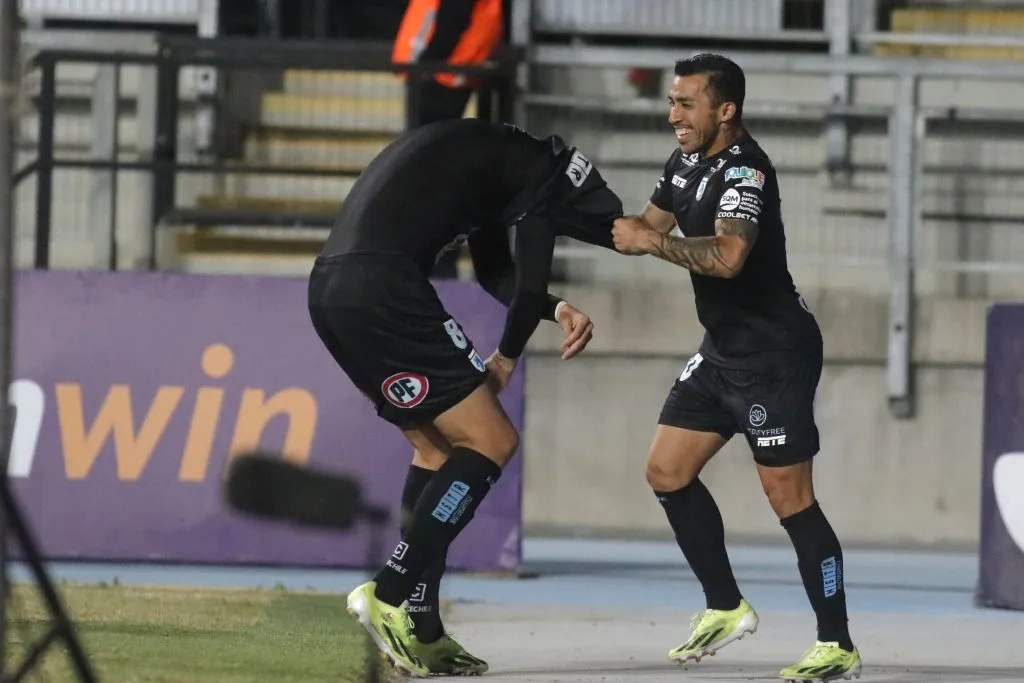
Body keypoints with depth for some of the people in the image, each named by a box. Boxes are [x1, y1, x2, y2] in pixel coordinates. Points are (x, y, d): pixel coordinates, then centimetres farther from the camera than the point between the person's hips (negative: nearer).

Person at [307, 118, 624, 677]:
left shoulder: (490, 158, 29)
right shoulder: (541, 171, 1)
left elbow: (496, 271, 38)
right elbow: (530, 286, -5)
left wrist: (558, 310, 22)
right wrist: (507, 356, 11)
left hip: (329, 289, 10)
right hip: (380, 289, -10)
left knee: (437, 446, 20)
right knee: (489, 441, -5)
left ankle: (419, 628, 16)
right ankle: (390, 595, -12)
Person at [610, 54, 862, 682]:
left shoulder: (745, 170, -22)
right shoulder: (689, 163, 7)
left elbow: (727, 256, -38)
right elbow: (649, 224, 22)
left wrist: (654, 243, -28)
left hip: (776, 354, -10)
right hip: (724, 351, 10)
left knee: (790, 498, -8)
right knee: (667, 471, 9)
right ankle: (726, 608, 21)